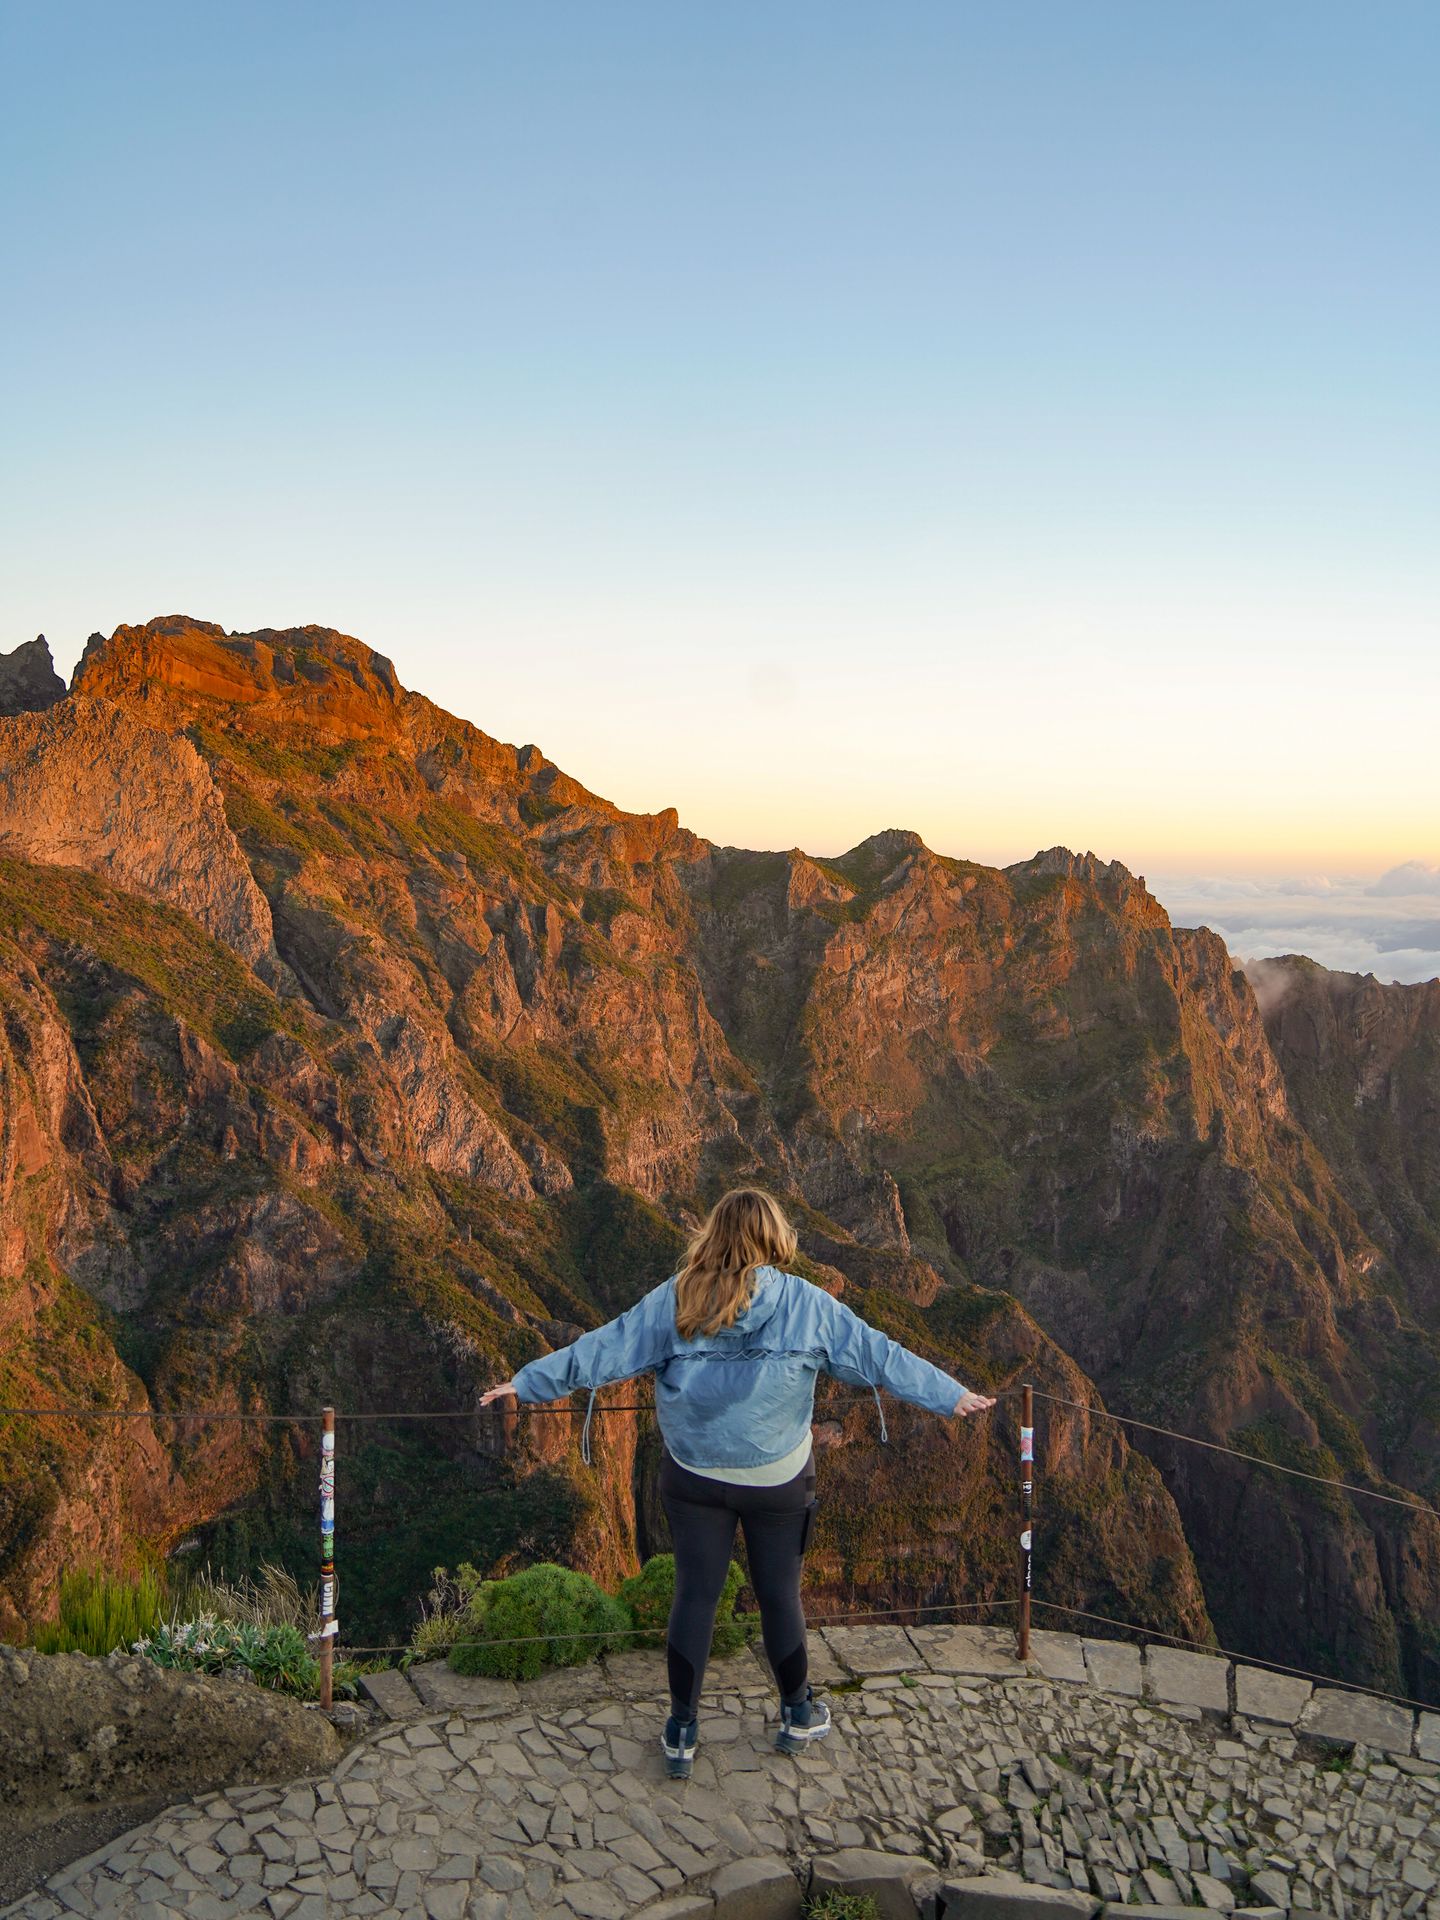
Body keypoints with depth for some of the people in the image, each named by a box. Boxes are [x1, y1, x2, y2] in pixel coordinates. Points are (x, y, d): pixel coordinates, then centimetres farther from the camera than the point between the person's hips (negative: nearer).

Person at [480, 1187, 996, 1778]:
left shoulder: (675, 1300, -11)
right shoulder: (807, 1305, -12)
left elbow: (603, 1349, -6)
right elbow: (878, 1355, -7)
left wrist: (528, 1383, 5)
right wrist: (952, 1396, 3)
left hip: (694, 1479, 1)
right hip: (779, 1481, 0)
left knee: (694, 1596, 12)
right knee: (779, 1595, 16)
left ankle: (681, 1730, 25)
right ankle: (798, 1715, 35)